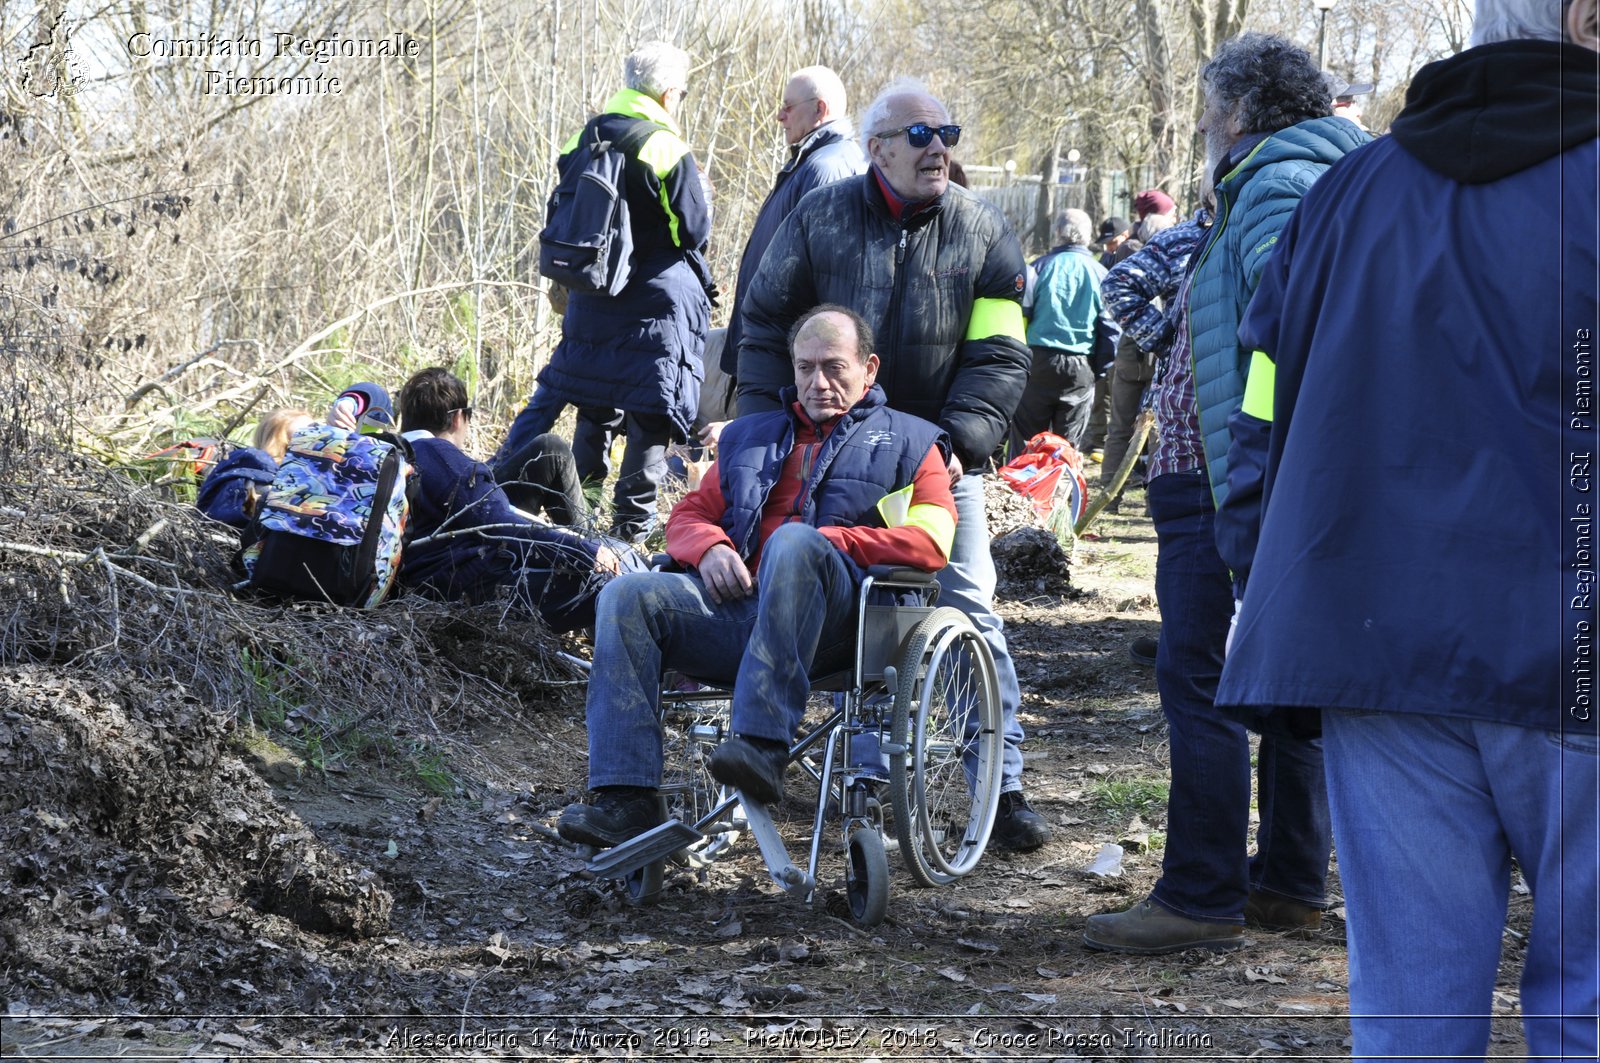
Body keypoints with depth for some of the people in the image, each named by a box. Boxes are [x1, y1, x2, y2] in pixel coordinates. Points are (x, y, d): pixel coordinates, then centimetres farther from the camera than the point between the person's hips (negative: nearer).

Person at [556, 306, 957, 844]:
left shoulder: (908, 442, 19)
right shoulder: (750, 436, 32)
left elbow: (931, 542, 2)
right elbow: (689, 515, 29)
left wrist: (824, 546, -8)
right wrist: (709, 548, 3)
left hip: (835, 621, -4)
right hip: (736, 603, 5)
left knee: (796, 542, -37)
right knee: (627, 597, -21)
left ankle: (763, 746, -45)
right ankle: (627, 798, -30)